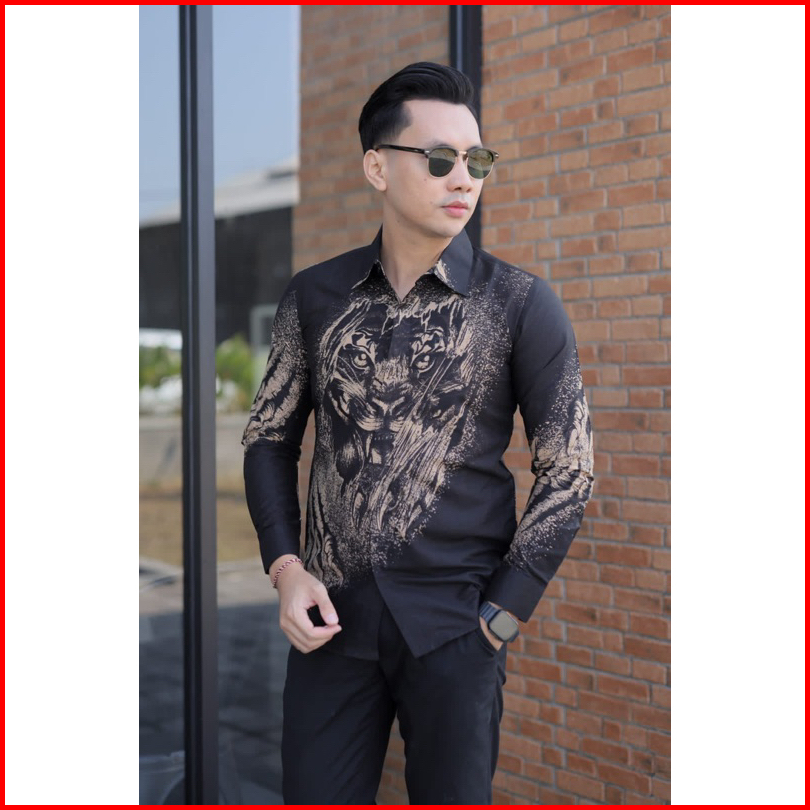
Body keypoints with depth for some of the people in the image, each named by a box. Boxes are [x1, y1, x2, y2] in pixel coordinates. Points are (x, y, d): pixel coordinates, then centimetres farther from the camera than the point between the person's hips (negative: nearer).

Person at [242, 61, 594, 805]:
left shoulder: (521, 306, -4)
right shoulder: (315, 296, 4)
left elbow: (568, 472, -2)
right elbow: (271, 436, 11)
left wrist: (502, 618, -6)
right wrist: (286, 569, -2)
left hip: (455, 621, -2)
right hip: (332, 615, 2)